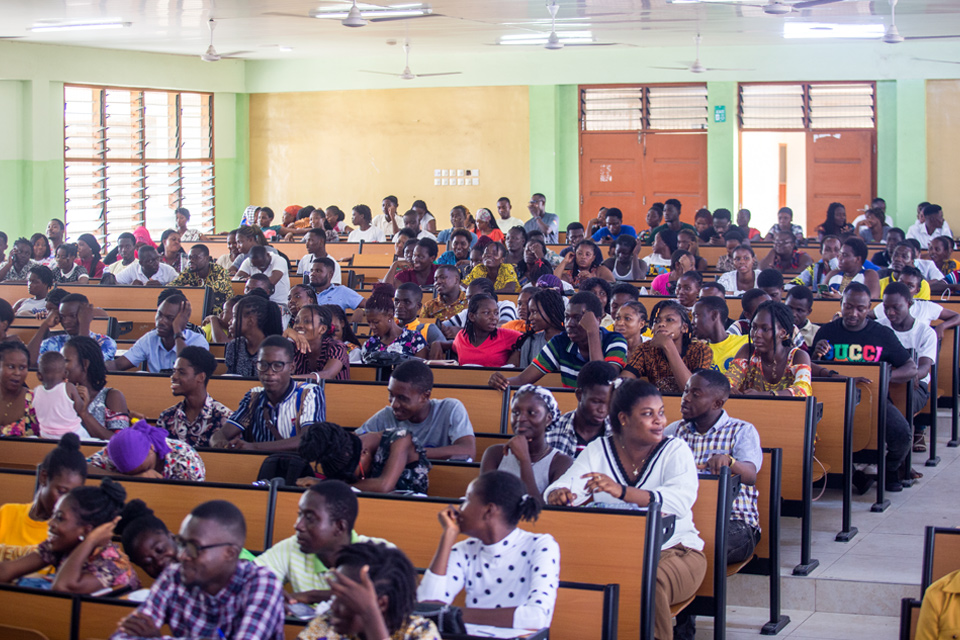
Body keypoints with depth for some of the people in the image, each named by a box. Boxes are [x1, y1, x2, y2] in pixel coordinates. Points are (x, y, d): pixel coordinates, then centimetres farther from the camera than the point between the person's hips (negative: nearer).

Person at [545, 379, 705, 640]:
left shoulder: (675, 450, -2)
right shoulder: (599, 450, 8)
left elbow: (680, 501, -21)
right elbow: (566, 486, -5)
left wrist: (621, 491, -36)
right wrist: (559, 495, -32)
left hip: (673, 548, -2)